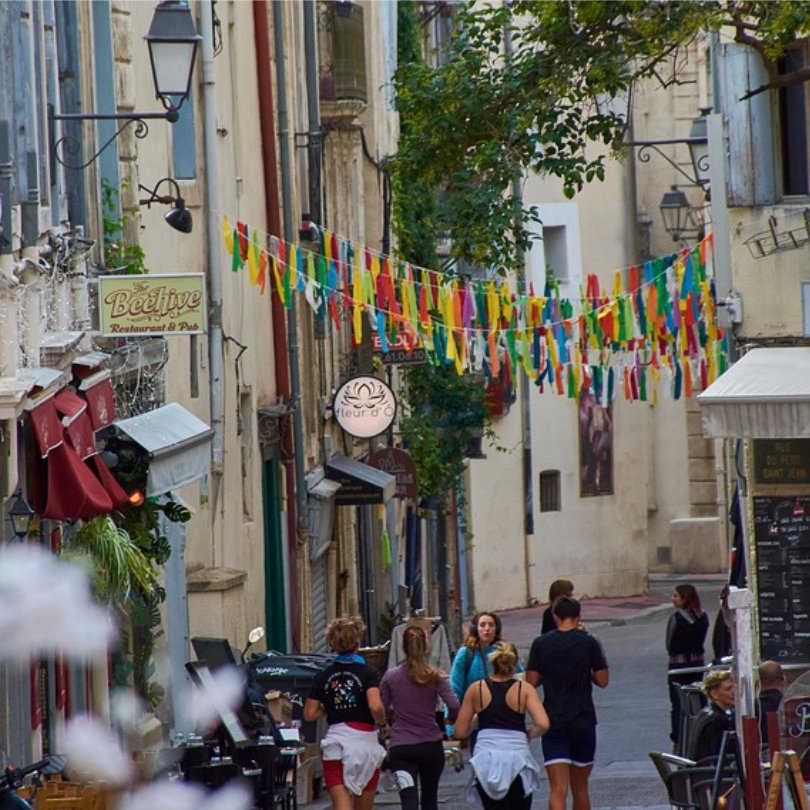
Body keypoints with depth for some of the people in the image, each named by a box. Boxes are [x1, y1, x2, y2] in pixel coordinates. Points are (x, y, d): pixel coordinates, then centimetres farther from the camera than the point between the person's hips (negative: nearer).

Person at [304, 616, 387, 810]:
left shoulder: (323, 677, 5)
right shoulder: (368, 673, -5)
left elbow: (309, 714, 4)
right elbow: (375, 706, -19)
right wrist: (383, 724, 0)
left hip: (334, 742, 1)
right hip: (364, 741, -1)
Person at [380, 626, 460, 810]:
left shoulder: (390, 677, -1)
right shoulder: (435, 677, -4)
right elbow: (454, 705, -13)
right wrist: (452, 719, 9)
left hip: (400, 748, -1)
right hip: (431, 746, 1)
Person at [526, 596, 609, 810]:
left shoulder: (541, 644, -2)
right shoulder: (589, 643, -4)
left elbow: (531, 682, -3)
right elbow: (602, 680, -4)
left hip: (553, 723, -1)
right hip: (583, 722, 1)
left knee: (557, 790, -7)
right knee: (580, 788, 16)